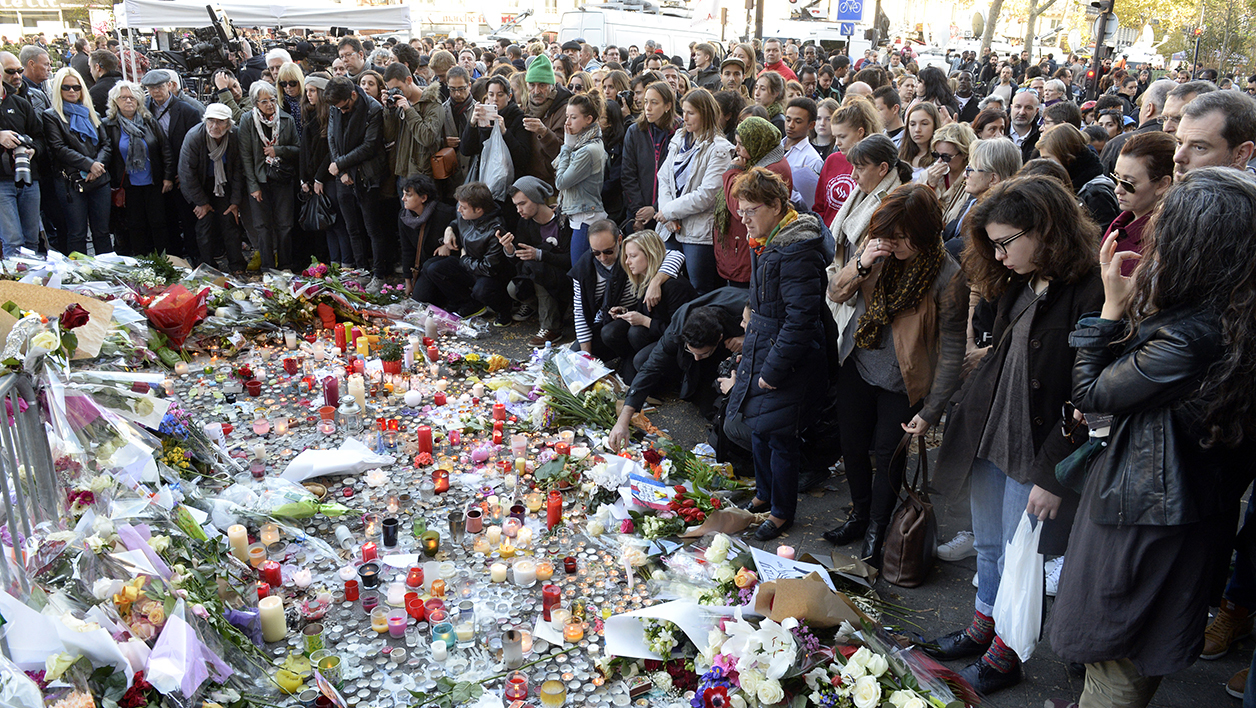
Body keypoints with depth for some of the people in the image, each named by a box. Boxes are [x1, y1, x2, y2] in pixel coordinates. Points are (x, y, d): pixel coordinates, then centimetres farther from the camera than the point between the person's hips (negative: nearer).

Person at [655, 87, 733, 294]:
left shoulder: (718, 150, -9)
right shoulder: (679, 140, 12)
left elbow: (706, 195, -16)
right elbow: (663, 178, 9)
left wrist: (669, 210, -11)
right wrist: (668, 217, -6)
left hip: (699, 232, -6)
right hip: (672, 229, 6)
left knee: (700, 294, -1)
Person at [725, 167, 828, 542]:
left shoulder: (796, 250, -23)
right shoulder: (765, 242, 7)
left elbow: (800, 318, -25)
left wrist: (772, 370, -20)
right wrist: (750, 354, 16)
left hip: (785, 360, -9)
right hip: (760, 350, 9)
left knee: (779, 436, 3)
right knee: (757, 426, 19)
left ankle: (782, 511, 22)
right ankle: (764, 494, 39)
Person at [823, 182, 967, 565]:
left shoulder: (948, 277, -23)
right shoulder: (875, 245, -9)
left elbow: (951, 351, -17)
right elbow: (835, 293, -1)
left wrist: (930, 411, -16)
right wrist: (861, 265, -22)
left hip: (902, 383, -4)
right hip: (857, 367, 4)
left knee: (887, 454, 10)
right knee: (853, 445, 17)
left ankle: (876, 530, 35)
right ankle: (860, 512, 44)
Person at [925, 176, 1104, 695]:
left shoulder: (1089, 297, -21)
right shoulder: (1017, 286, 5)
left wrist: (1053, 476, -19)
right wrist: (965, 418, 10)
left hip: (1034, 456, -7)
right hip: (987, 439, 8)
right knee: (987, 545, 22)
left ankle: (1004, 657, 28)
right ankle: (982, 629, 41)